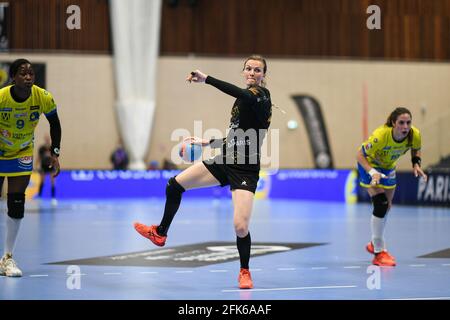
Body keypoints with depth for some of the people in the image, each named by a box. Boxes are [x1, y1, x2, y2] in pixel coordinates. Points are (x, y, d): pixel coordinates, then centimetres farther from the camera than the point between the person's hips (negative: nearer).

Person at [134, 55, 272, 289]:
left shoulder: (261, 95, -11)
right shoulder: (244, 99, 14)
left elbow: (243, 94, -37)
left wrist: (206, 79, -40)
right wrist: (207, 142, 29)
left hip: (245, 171, -8)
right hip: (224, 163, 8)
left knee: (240, 227, -18)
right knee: (175, 184, 8)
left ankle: (244, 271, 9)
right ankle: (160, 233, 29)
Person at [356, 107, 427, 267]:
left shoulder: (415, 135, -25)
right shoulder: (380, 135, -39)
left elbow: (415, 150, -1)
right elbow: (360, 155, -29)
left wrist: (416, 164, -19)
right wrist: (372, 172, -43)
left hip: (388, 167, 6)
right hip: (370, 165, -6)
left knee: (386, 207, 14)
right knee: (380, 205, -17)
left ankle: (375, 244, 37)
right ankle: (379, 253, -7)